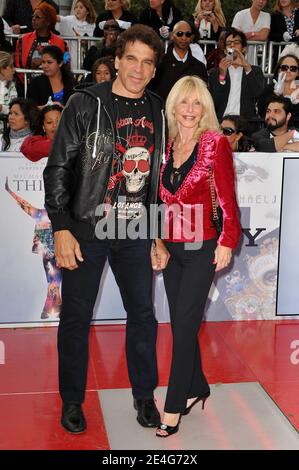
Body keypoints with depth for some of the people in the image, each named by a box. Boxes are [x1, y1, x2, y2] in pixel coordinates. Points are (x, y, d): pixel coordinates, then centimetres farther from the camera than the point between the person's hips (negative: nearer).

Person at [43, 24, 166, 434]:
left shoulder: (159, 112, 7)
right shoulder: (85, 104, -5)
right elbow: (57, 169, -7)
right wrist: (61, 229, -13)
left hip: (136, 232, 3)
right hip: (85, 230, -3)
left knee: (143, 314, 9)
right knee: (76, 316, 6)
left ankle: (144, 395, 27)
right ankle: (72, 400, 24)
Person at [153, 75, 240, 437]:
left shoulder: (215, 143, -9)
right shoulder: (167, 145, 6)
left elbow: (227, 199, -9)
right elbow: (161, 199, 12)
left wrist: (227, 242, -12)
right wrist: (156, 242, 10)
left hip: (201, 248, -5)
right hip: (170, 247, 5)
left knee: (184, 326, -2)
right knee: (181, 324, 14)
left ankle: (174, 408, 10)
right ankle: (197, 387, 34)